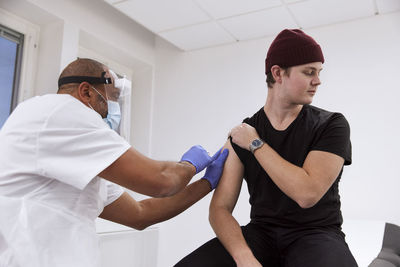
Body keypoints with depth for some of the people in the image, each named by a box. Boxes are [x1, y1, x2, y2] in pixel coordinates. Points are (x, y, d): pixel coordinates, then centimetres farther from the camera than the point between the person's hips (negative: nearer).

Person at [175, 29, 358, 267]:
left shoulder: (332, 125, -4)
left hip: (316, 233, -1)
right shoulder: (241, 135, 1)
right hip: (261, 232, 2)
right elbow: (221, 208, -5)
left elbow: (307, 194, -19)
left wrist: (256, 144, -12)